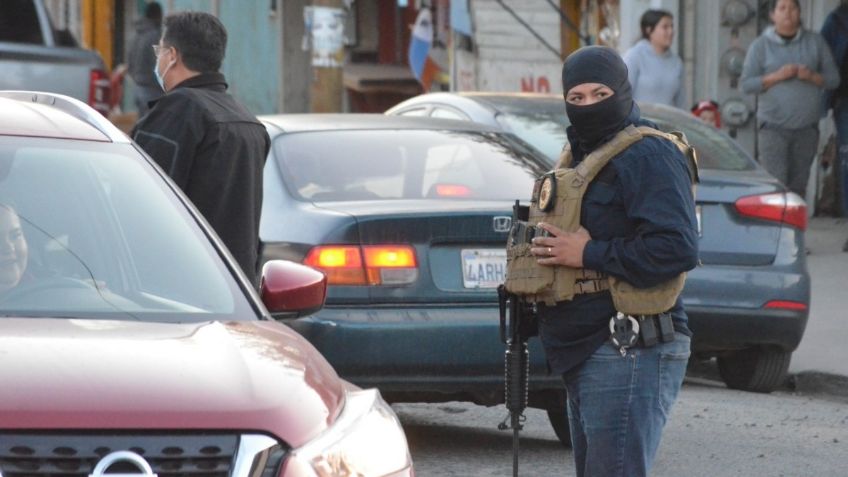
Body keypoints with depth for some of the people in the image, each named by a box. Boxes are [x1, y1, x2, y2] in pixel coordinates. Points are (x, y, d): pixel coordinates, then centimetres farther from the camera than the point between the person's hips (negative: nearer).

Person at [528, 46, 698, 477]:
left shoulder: (647, 156, -12)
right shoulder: (582, 155, 20)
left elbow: (678, 248, -24)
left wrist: (589, 255, -19)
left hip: (630, 355, -11)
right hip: (587, 355, 11)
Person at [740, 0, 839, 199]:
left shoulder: (815, 42, 9)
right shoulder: (760, 45, 3)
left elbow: (833, 78, 8)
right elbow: (746, 84, -2)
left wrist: (812, 76, -12)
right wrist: (777, 76, -15)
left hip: (806, 128, 3)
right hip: (773, 128, -3)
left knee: (798, 185, 4)